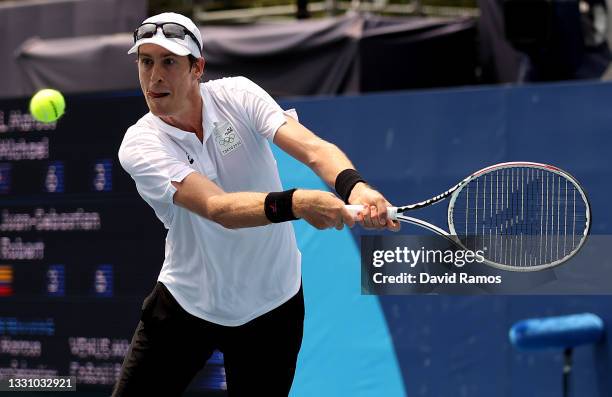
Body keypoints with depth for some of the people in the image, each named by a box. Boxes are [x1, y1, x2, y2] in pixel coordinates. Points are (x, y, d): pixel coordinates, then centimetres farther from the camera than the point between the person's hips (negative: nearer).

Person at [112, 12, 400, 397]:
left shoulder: (237, 95, -12)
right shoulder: (139, 146, -19)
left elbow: (312, 148, -25)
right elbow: (218, 208, -34)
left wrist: (353, 185, -48)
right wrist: (295, 203, -52)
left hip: (270, 307, 1)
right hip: (185, 303, -1)